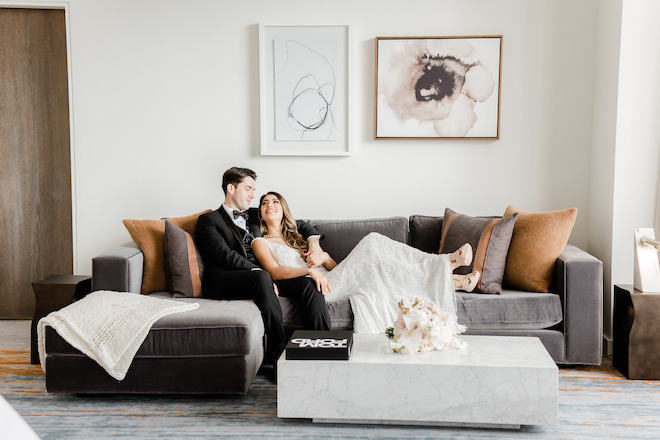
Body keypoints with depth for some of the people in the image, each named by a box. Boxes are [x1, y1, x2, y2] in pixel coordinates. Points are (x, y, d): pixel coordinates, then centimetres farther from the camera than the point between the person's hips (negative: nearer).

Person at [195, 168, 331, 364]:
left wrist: (313, 240, 11)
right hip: (224, 282, -6)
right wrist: (260, 273, -20)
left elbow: (298, 225, 33)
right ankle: (278, 353, -38)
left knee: (308, 284, -20)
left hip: (261, 277, 6)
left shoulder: (254, 216, 27)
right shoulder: (209, 220, 10)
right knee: (262, 277, -38)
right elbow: (225, 255, -8)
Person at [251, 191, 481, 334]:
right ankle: (447, 263, -16)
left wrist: (323, 257, -5)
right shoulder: (261, 243, 12)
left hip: (327, 280, 7)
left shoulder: (296, 238, 31)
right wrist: (310, 271, -26)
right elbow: (275, 271, -10)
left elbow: (334, 267, 20)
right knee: (372, 246, -19)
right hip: (310, 289, -7)